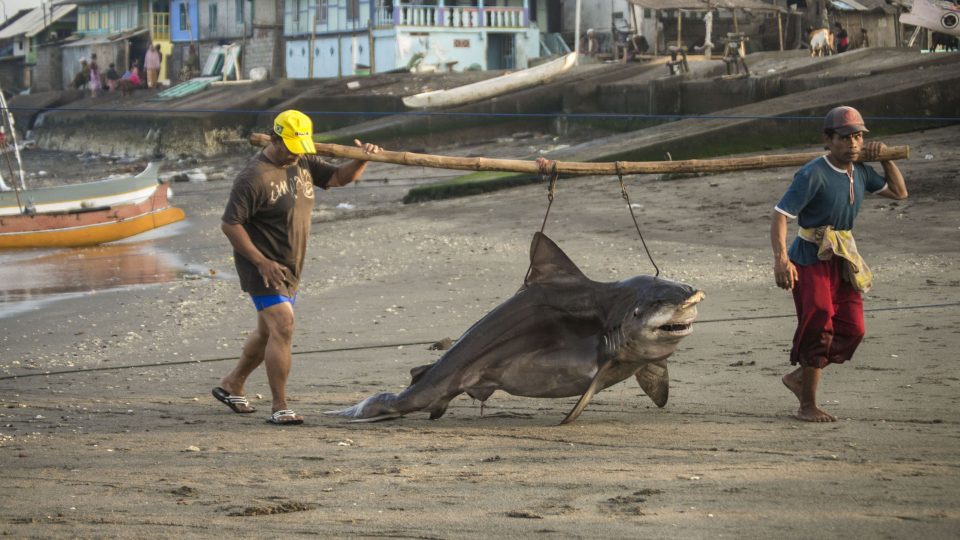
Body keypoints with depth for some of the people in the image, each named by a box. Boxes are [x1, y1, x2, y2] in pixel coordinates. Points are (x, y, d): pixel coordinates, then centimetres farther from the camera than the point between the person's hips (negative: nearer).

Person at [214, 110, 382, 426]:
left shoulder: (304, 164, 6)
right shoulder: (254, 178, -19)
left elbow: (340, 177, 12)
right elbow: (229, 224, -19)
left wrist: (362, 160, -10)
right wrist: (262, 263, -22)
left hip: (289, 268, 9)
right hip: (263, 268, -9)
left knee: (268, 331, 19)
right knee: (283, 328, -18)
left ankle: (231, 386, 37)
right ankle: (280, 408, -17)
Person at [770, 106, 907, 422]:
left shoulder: (860, 171, 7)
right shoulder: (813, 175, -17)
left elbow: (898, 192, 22)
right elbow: (780, 216, -22)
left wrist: (885, 158, 7)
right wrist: (781, 259, -35)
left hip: (843, 262, 7)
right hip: (811, 260, -7)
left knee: (851, 330, 1)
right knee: (818, 327, -12)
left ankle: (800, 377, 22)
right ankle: (807, 406, 2)